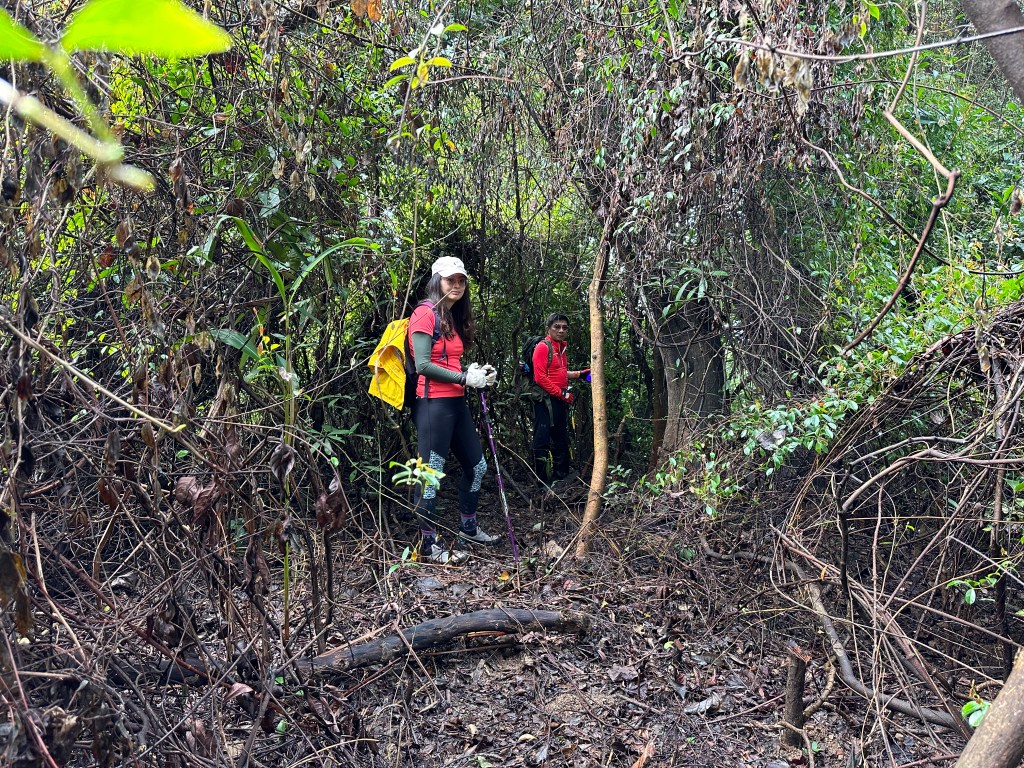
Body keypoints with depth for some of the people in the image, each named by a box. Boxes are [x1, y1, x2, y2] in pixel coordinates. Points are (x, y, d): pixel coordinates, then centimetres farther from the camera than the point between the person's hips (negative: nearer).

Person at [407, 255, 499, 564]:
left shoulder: (453, 318, 18)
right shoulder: (426, 313, -8)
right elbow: (423, 365, -16)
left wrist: (476, 372, -1)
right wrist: (465, 378, -15)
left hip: (455, 402, 10)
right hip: (433, 403, -9)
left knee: (477, 466, 17)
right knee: (431, 474, -3)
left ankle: (468, 529, 32)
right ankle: (429, 546, 6)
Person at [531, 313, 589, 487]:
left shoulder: (562, 348, 14)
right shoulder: (543, 347, -12)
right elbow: (540, 378, -19)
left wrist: (580, 374, 13)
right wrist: (562, 393, -16)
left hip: (560, 400, 9)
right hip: (546, 399, -9)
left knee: (561, 438, 18)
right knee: (542, 439, -5)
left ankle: (561, 473, 32)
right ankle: (541, 479, 0)